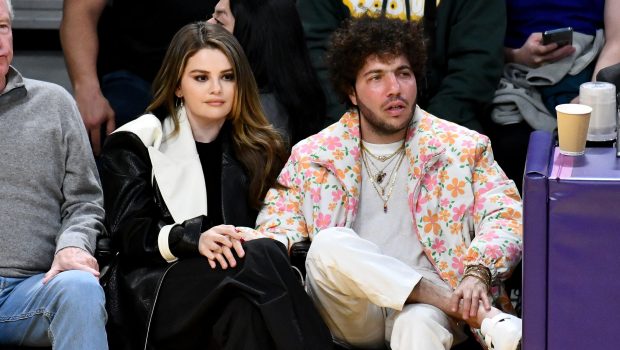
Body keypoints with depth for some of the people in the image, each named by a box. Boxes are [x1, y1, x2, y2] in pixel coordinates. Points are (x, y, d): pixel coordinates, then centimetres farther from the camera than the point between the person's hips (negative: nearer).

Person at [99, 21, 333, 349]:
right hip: (156, 290, -3)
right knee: (262, 257, -33)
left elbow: (274, 225, 12)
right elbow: (129, 234, -2)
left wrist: (251, 238, -14)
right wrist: (195, 239, -22)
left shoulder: (260, 148, 21)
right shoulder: (137, 143, 9)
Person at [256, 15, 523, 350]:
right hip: (351, 315, 2)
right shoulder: (311, 156, 14)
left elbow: (506, 216, 3)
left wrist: (477, 273, -20)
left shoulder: (463, 148, 11)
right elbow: (275, 229, 8)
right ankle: (485, 318, -30)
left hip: (425, 304, -2)